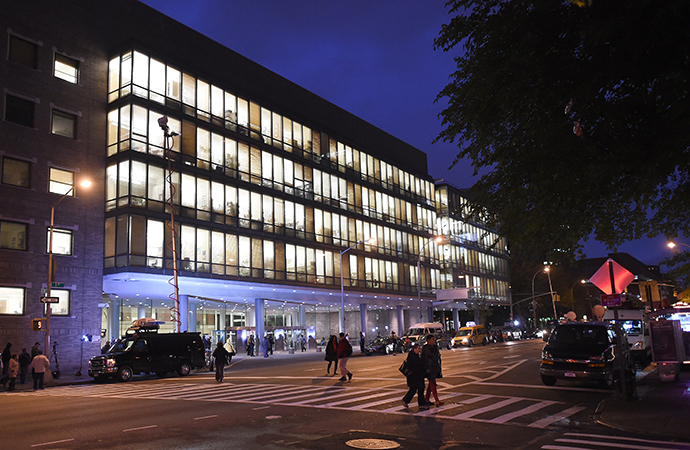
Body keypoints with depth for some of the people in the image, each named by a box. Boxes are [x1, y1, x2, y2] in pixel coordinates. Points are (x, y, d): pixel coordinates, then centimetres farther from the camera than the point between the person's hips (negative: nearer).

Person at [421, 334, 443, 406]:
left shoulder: (435, 347, 11)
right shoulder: (425, 348, -11)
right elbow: (423, 359, -13)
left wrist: (439, 367, 15)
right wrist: (426, 369, -17)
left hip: (436, 368, 8)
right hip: (429, 368, -8)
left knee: (431, 384, 12)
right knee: (433, 384, -9)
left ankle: (426, 399, 22)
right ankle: (437, 401, -12)